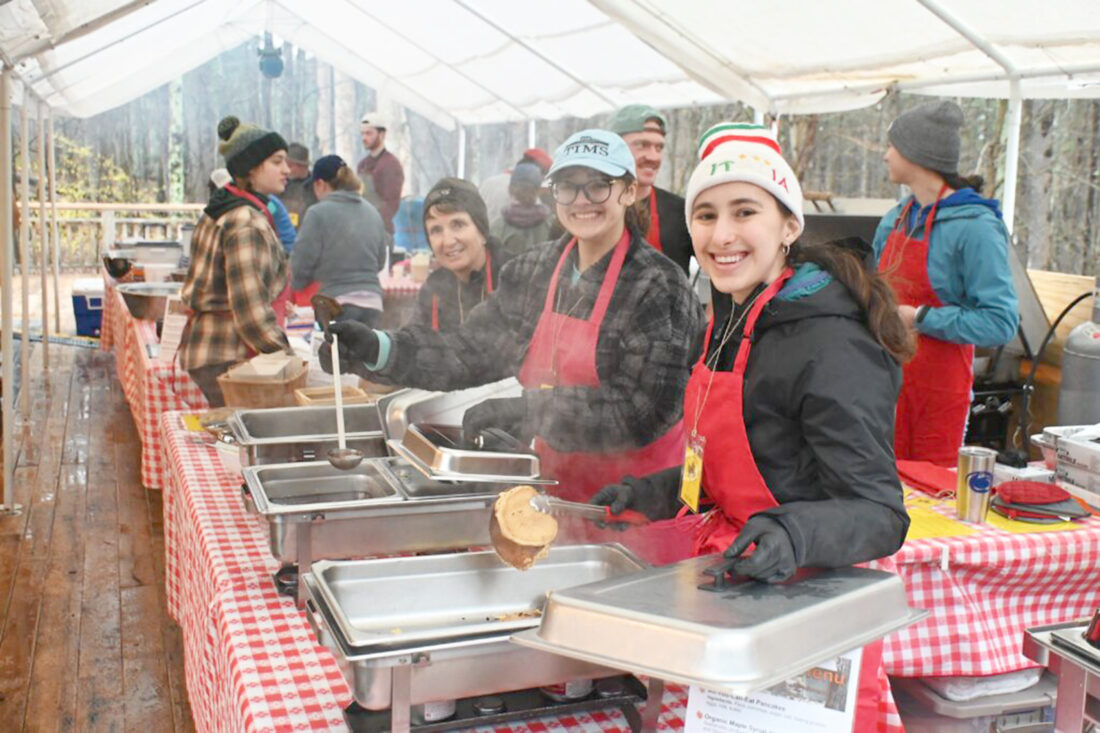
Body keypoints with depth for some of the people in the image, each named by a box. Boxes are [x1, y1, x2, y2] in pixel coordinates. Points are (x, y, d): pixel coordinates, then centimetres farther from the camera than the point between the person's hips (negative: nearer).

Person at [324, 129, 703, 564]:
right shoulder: (533, 273, 4)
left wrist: (524, 412, -25)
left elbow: (642, 412, -22)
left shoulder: (657, 287, -16)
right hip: (561, 492, 5)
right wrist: (377, 350, -14)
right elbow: (469, 354, 0)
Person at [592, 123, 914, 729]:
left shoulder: (830, 347, -21)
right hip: (729, 590, 8)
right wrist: (648, 494, 19)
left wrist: (795, 535, -40)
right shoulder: (732, 322, 7)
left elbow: (879, 513, -23)